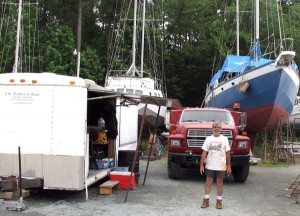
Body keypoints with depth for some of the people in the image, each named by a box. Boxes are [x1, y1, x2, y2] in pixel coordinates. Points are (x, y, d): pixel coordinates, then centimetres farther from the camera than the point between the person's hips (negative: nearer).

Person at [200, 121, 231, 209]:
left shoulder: (224, 139, 3)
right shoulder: (208, 139, 4)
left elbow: (227, 153, 3)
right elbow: (204, 152, 2)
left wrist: (229, 166, -1)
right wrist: (201, 165, -3)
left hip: (221, 166, 0)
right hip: (210, 165, 1)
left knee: (220, 183, 5)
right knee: (208, 182, 5)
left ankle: (219, 201, 14)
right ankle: (206, 200, 12)